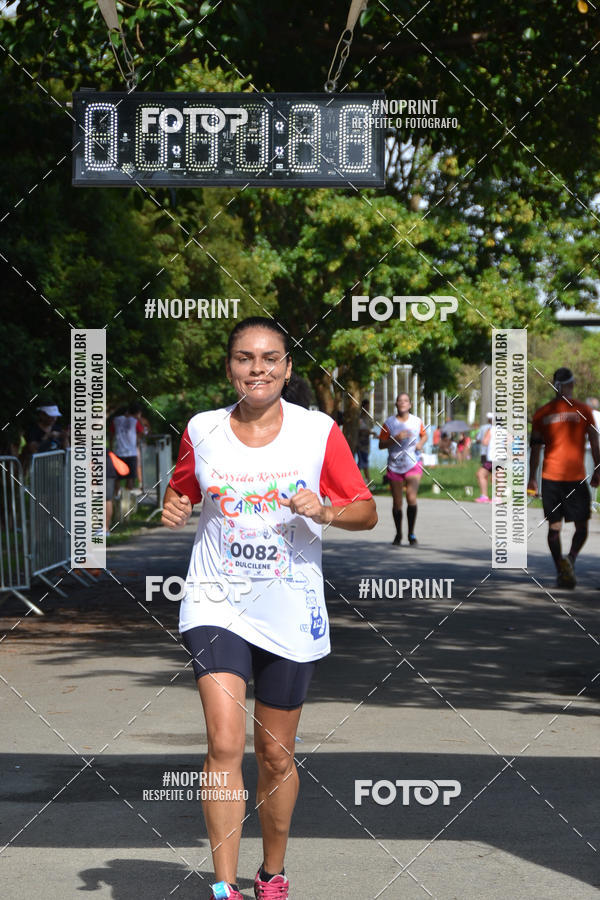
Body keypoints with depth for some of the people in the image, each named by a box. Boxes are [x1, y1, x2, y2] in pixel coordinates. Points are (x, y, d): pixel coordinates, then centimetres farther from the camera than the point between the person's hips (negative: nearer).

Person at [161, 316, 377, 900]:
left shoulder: (318, 430, -2)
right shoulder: (202, 430, 1)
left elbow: (367, 513, 3)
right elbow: (182, 493, 18)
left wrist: (325, 511, -17)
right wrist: (173, 509, -5)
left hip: (290, 612, 0)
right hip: (217, 605, 0)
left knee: (276, 754, 10)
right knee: (225, 743, -16)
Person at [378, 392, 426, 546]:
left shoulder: (416, 421, 3)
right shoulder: (389, 423, -2)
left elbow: (424, 435, 21)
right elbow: (381, 445, -2)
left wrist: (421, 443, -1)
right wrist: (396, 438, -18)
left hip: (413, 465, 0)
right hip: (394, 467, 0)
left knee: (411, 498, -15)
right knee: (397, 503, 4)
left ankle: (411, 533, -2)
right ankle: (398, 534, 21)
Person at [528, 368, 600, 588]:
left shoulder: (541, 413, 3)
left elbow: (535, 448, 4)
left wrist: (532, 478, 10)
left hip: (550, 476, 2)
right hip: (576, 477, -2)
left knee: (554, 526, 9)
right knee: (581, 526, 6)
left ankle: (560, 570, 2)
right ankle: (570, 559, -19)